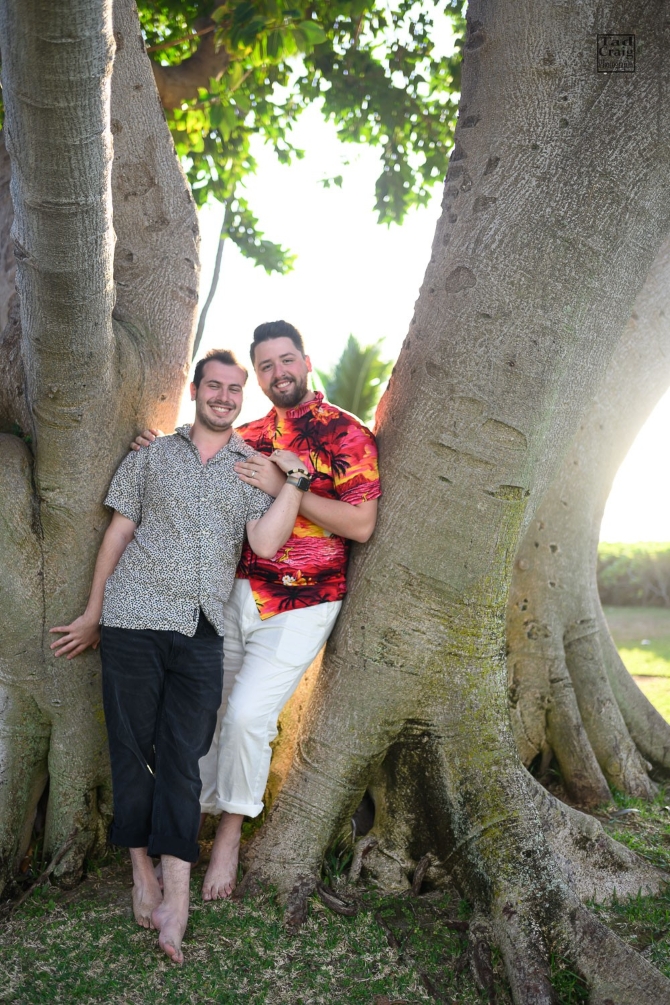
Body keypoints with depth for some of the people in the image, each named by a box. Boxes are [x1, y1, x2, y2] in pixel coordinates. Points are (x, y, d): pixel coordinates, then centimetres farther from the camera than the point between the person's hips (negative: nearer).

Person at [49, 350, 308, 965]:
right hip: (133, 621, 0)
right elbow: (119, 533, 11)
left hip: (201, 633, 0)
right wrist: (93, 613, 11)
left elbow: (265, 543, -4)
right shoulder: (154, 455, 10)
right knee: (131, 748, 5)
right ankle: (144, 873, 20)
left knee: (181, 758, 0)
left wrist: (294, 480, -9)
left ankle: (176, 894, 3)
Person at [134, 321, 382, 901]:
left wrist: (283, 487, -18)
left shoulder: (348, 434, -4)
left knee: (247, 713, -13)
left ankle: (231, 832, 9)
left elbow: (361, 524, -13)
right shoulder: (250, 435, 13)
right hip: (236, 595, 5)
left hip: (301, 604, -5)